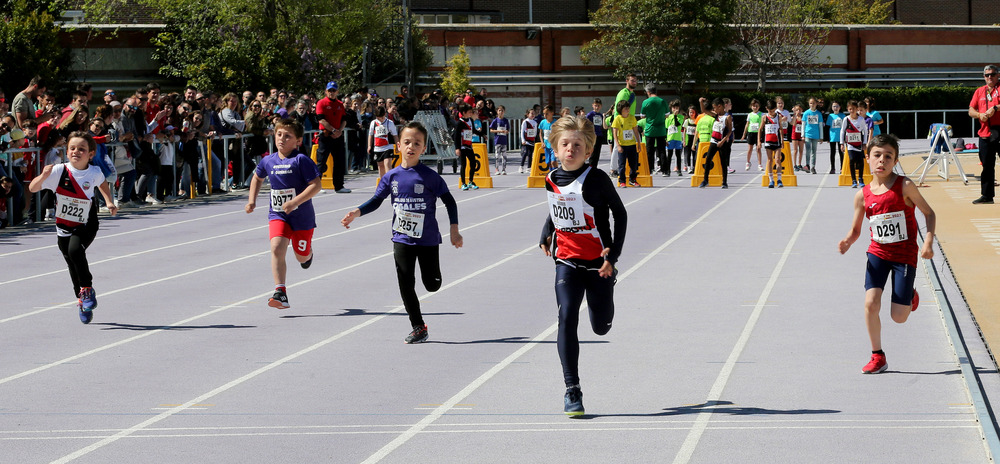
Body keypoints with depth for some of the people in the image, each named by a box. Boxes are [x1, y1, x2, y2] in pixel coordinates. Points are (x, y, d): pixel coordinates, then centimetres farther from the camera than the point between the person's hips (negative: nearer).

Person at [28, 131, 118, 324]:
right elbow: (33, 188, -19)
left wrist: (109, 202, 6)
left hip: (86, 226, -1)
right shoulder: (59, 171, -15)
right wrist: (43, 176, -37)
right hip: (64, 227, 1)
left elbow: (102, 184, 17)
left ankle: (87, 288, -9)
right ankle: (83, 301, 30)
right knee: (73, 265, 7)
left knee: (75, 249, -29)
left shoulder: (95, 172, -9)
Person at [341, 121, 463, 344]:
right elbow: (376, 200, 7)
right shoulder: (392, 176, -2)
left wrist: (454, 230, -6)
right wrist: (356, 213, -9)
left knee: (431, 284, 5)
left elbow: (449, 201, -3)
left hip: (428, 239, -2)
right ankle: (418, 327, 12)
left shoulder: (429, 176, -11)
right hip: (402, 240, 3)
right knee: (406, 284, 0)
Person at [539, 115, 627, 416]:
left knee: (600, 326, 9)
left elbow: (620, 214, -5)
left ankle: (602, 298, 49)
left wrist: (613, 254, -9)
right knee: (567, 319, -15)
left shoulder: (596, 180, -13)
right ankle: (572, 391, -13)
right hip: (567, 261, 2)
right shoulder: (551, 180, 1)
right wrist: (545, 236, 13)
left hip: (598, 263, -2)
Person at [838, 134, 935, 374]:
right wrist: (847, 242, -16)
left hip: (905, 255, -2)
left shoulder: (905, 186, -12)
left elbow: (929, 213, -3)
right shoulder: (863, 195, -3)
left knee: (899, 316, -2)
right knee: (871, 303, -17)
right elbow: (855, 229, 7)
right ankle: (877, 356, 2)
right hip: (878, 253, 2)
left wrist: (928, 241, -17)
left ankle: (909, 296, 36)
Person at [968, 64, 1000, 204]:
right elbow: (971, 111, 15)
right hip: (985, 133, 5)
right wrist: (979, 115, -5)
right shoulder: (979, 91, 18)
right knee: (987, 165, 7)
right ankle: (987, 195, 13)